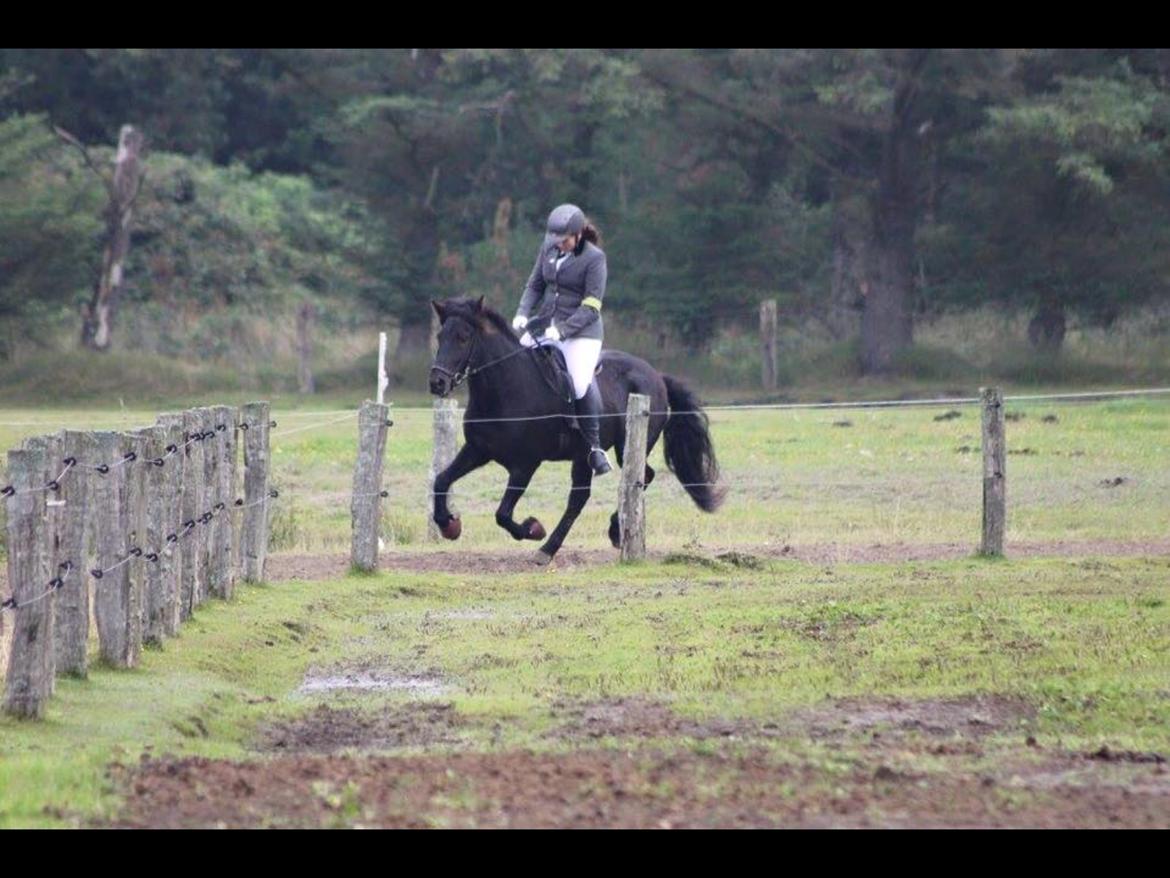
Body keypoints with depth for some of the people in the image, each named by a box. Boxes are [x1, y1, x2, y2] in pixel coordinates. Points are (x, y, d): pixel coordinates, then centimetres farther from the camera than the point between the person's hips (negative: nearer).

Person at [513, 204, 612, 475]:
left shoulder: (594, 258, -12)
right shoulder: (548, 247, 4)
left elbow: (591, 308, -15)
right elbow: (535, 285, 14)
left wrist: (562, 330, -25)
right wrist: (523, 313, -4)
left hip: (581, 330, -7)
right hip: (546, 322, 7)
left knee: (581, 381, -27)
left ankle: (594, 446, -16)